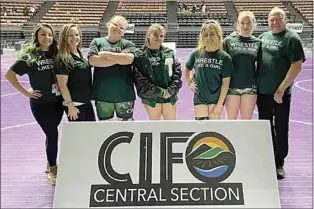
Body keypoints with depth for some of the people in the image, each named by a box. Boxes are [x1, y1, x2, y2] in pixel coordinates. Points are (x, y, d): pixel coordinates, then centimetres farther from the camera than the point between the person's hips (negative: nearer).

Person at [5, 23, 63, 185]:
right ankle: (53, 170, 13)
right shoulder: (29, 56, -8)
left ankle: (50, 164, 33)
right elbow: (9, 74, -6)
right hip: (40, 103, -4)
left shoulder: (57, 53, 2)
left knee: (51, 133, 15)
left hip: (57, 101, 4)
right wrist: (25, 92, -9)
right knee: (53, 134, -5)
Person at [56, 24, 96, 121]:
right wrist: (70, 105, -19)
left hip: (87, 102, 8)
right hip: (74, 104, -8)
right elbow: (62, 85, -17)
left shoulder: (80, 55, 10)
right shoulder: (63, 59, -14)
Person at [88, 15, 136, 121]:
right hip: (102, 94, 1)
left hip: (124, 94, 0)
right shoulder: (97, 42, 7)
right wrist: (118, 58, -10)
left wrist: (106, 54, -10)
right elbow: (93, 60, -11)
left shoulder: (128, 44, 6)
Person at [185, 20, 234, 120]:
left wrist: (220, 104, -10)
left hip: (216, 98, -1)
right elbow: (187, 68, 21)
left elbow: (225, 83, -5)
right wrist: (189, 83, 10)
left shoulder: (224, 57, -5)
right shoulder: (196, 54, 1)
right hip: (200, 98, 1)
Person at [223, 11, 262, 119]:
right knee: (231, 120, 7)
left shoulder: (258, 43, 5)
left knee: (246, 120, 10)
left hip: (250, 87, 2)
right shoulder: (228, 41, -1)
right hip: (232, 87, -1)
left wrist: (258, 84, 2)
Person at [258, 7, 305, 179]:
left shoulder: (292, 38, -8)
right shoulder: (263, 37, 9)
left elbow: (297, 66, -13)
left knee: (281, 129, 6)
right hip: (262, 91, 5)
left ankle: (279, 164, 20)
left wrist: (281, 89, -16)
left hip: (280, 93, -5)